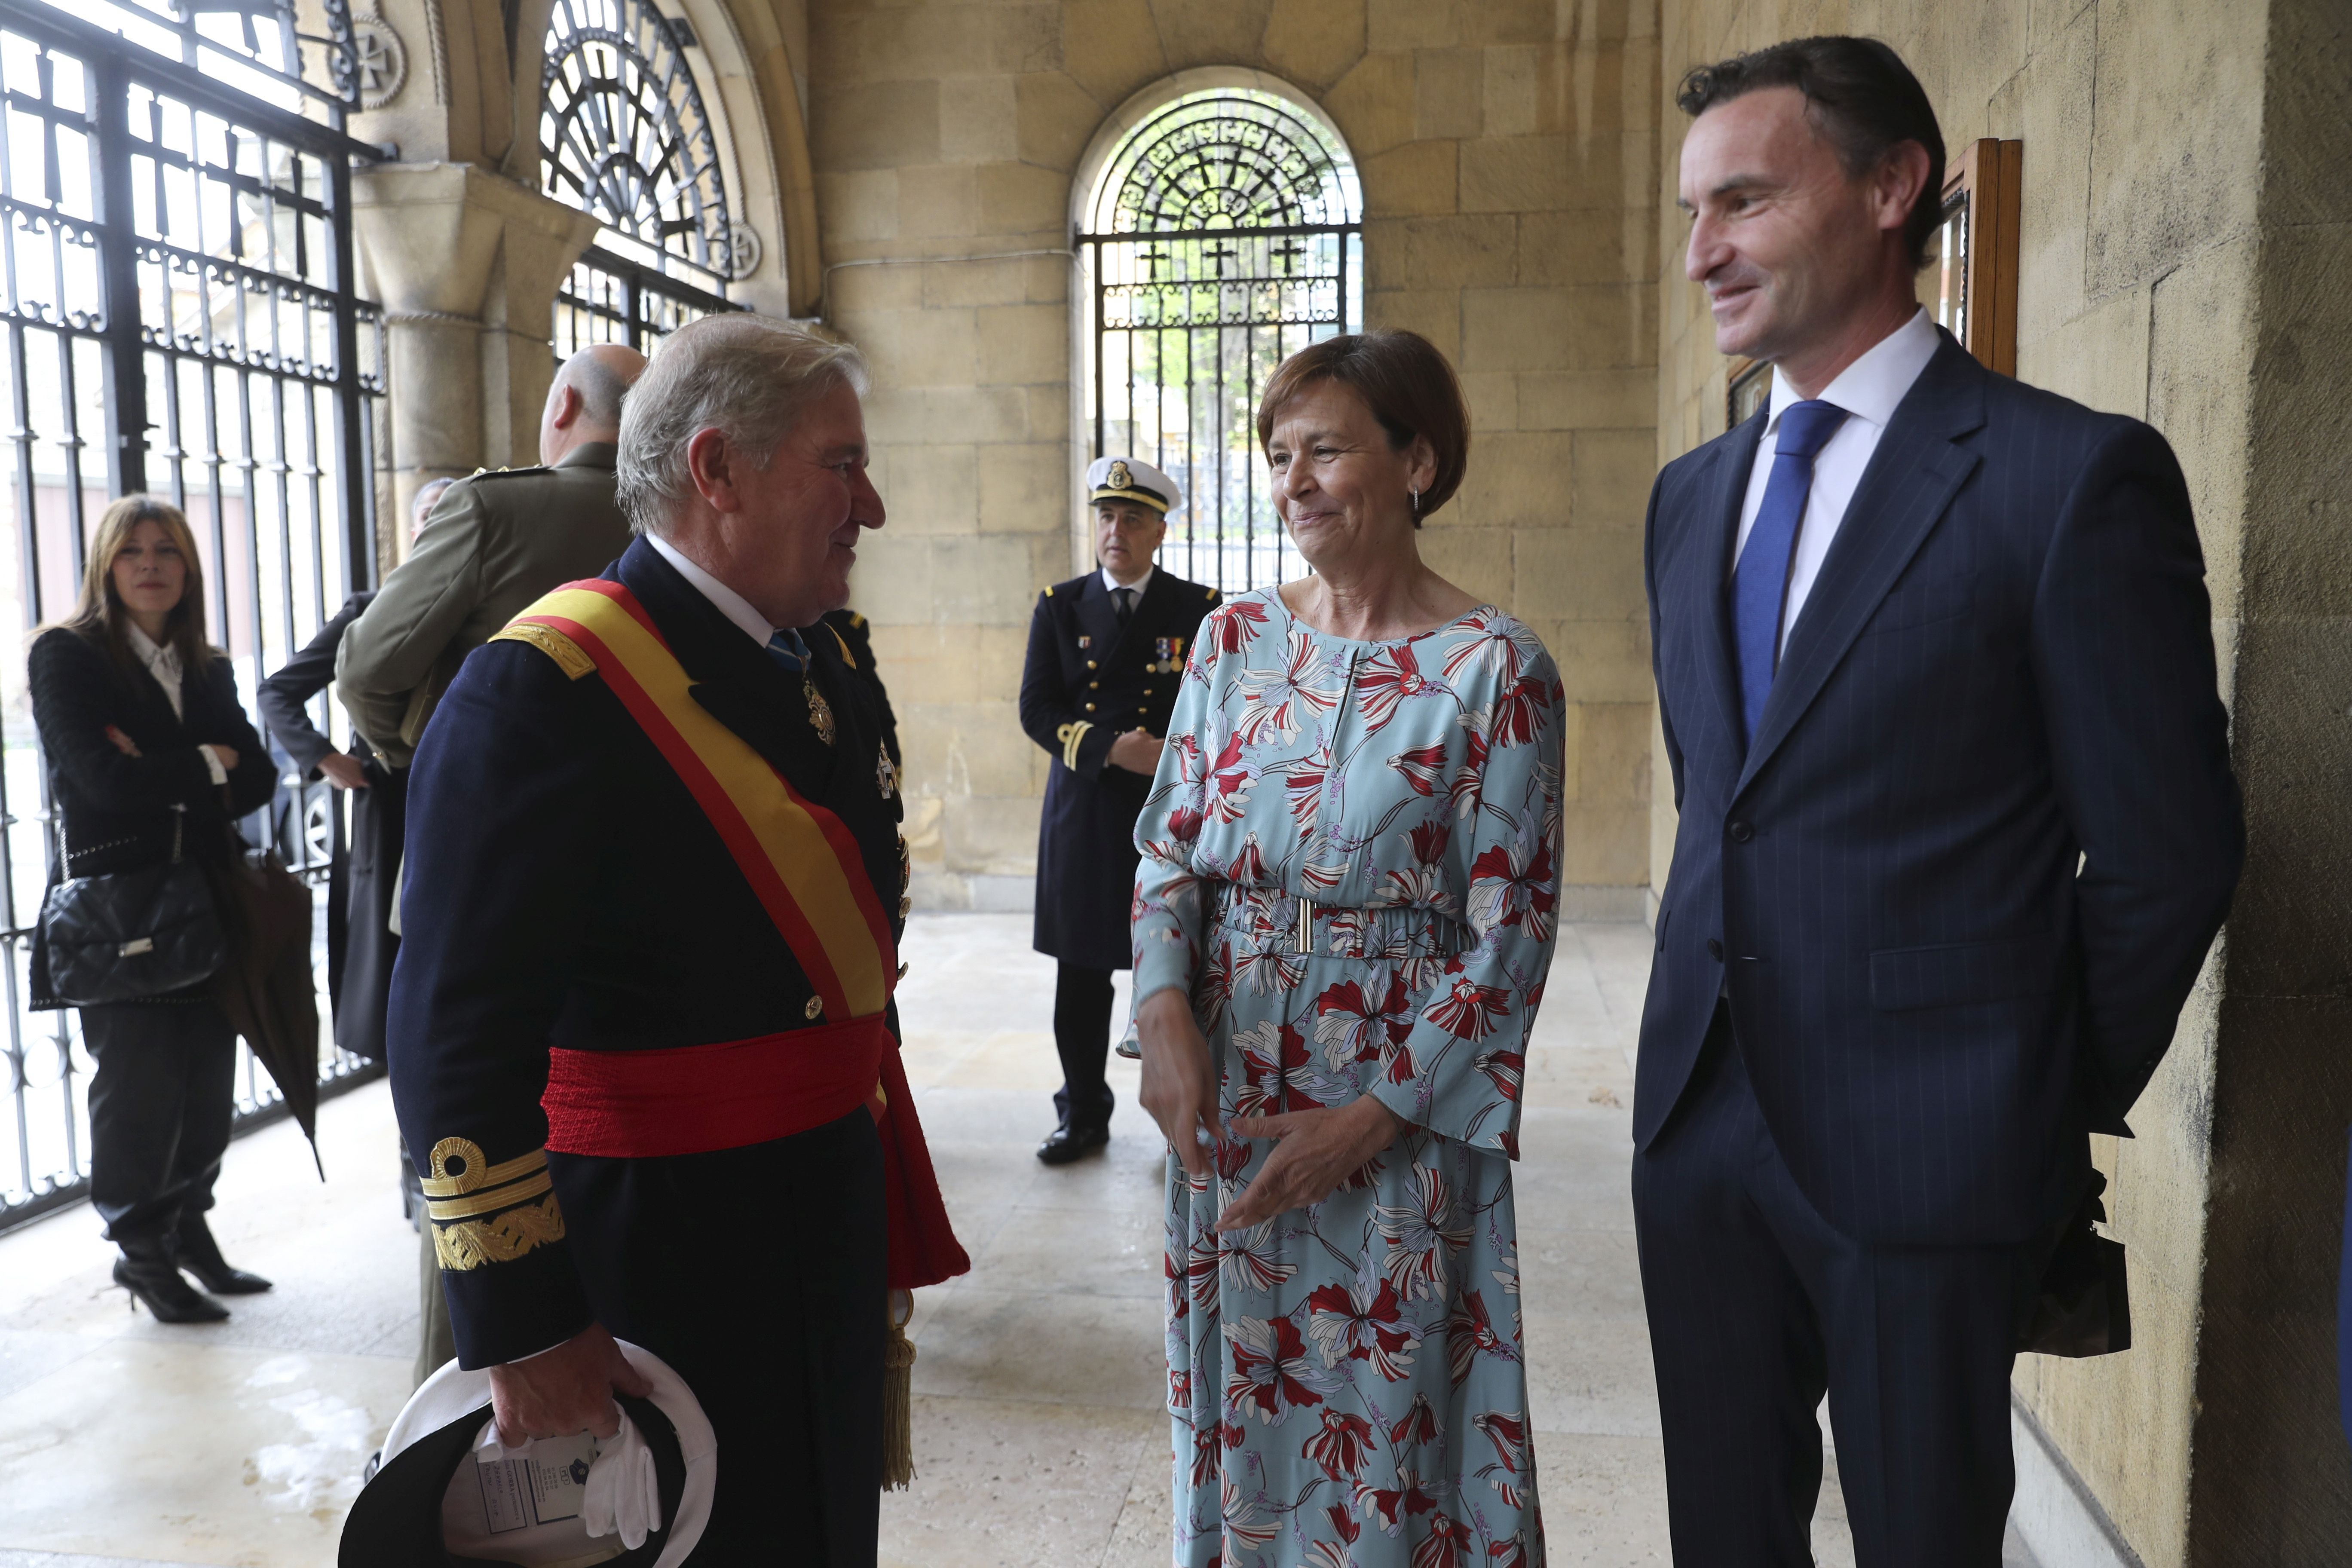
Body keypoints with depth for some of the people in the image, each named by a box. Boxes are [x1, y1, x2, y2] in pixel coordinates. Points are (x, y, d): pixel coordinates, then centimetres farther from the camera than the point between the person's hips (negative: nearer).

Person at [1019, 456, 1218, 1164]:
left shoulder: (1200, 609, 4)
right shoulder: (1059, 606, 8)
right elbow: (1037, 709, 1)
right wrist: (1110, 749, -14)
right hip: (1082, 816, 2)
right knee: (1080, 977, 7)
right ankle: (1083, 1115, 23)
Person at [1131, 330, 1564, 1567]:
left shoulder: (1494, 668, -10)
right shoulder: (1236, 639, 3)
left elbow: (1512, 930, -10)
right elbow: (1169, 843, 5)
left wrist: (1371, 1119, -14)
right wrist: (1165, 1012, -12)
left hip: (1398, 1112, -3)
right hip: (1224, 1093, 4)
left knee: (1387, 1412, 11)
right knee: (1242, 1396, 17)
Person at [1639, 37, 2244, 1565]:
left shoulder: (2076, 474, -11)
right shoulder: (1693, 493, 10)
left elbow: (2166, 849, -8)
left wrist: (2064, 1100, 0)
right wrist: (1721, 1011, 13)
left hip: (1923, 1143, -6)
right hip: (1702, 1112, 6)